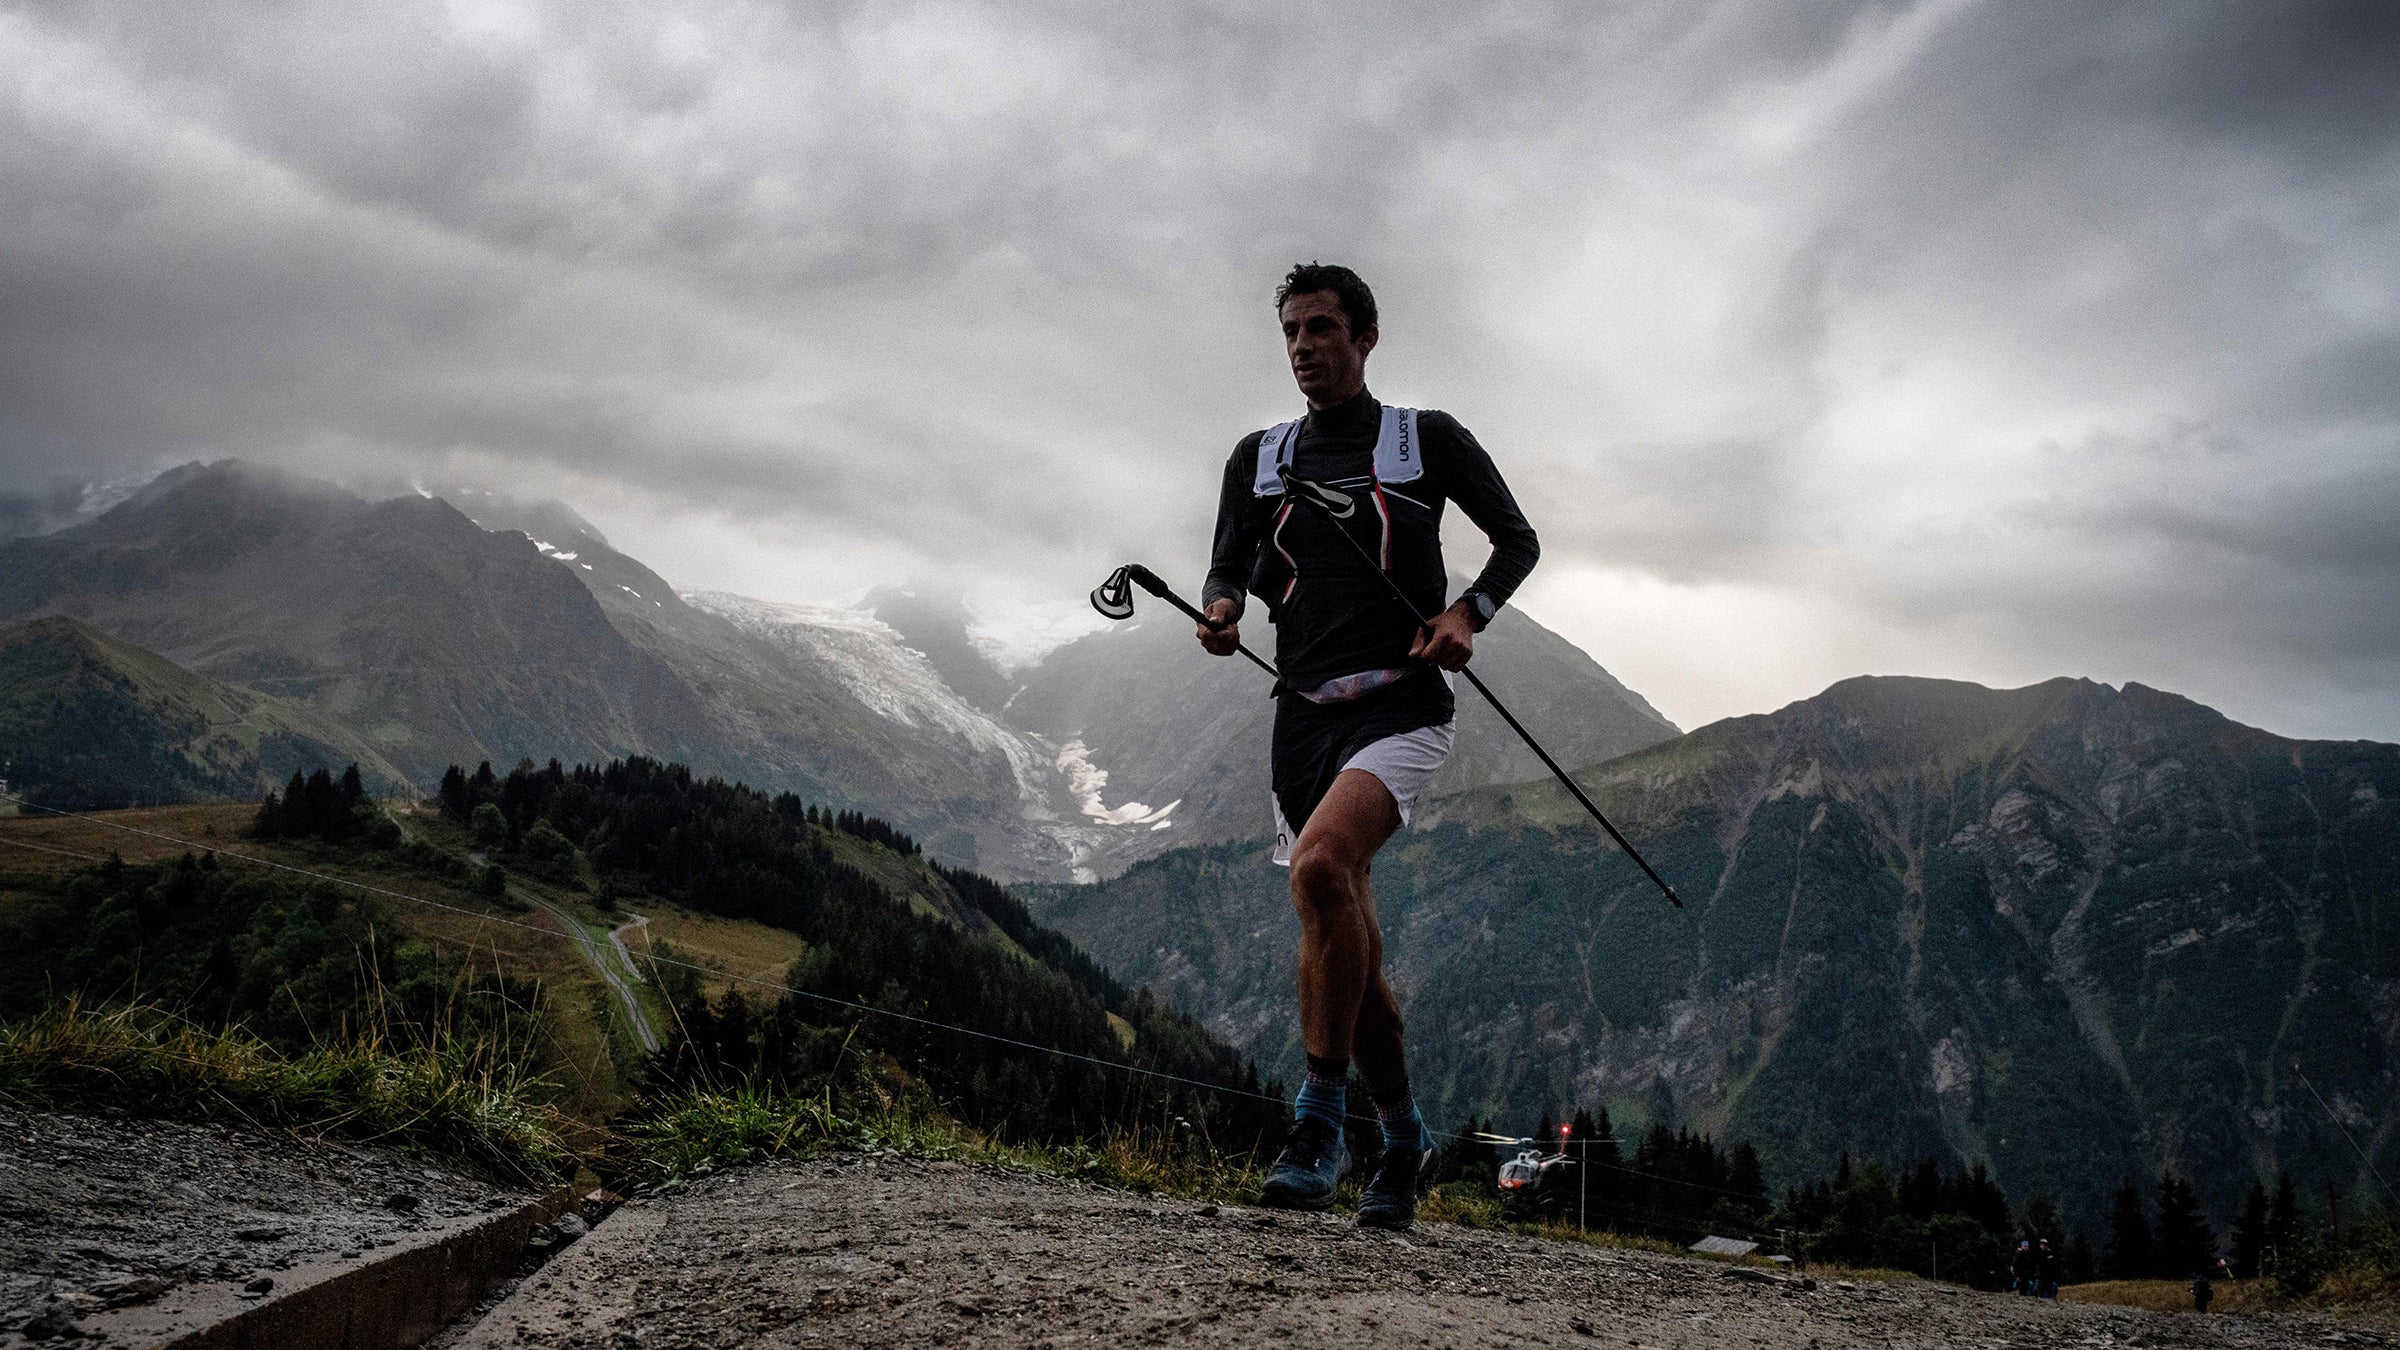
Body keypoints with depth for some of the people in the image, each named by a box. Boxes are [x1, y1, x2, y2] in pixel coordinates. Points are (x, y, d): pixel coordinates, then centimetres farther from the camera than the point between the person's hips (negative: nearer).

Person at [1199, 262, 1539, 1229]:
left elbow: (1518, 541, 11)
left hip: (1402, 706, -5)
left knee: (1320, 866, -30)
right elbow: (1231, 564, 16)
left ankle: (1319, 1124, -21)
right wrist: (1222, 606, -8)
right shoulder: (1258, 457, 15)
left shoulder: (1429, 440, 5)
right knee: (1347, 940, 7)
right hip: (1304, 714, 5)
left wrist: (1469, 612, -8)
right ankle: (1403, 1135, 26)